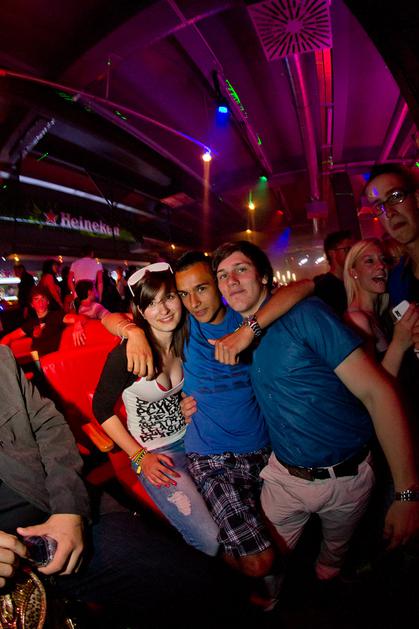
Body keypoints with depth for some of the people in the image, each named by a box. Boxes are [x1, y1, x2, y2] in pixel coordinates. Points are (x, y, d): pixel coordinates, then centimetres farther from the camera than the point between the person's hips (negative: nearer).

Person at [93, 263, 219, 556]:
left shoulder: (187, 340, -5)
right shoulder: (126, 355, -22)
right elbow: (102, 409, -9)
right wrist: (139, 457, -11)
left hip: (190, 437, 5)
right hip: (154, 453, -5)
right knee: (213, 541, -10)